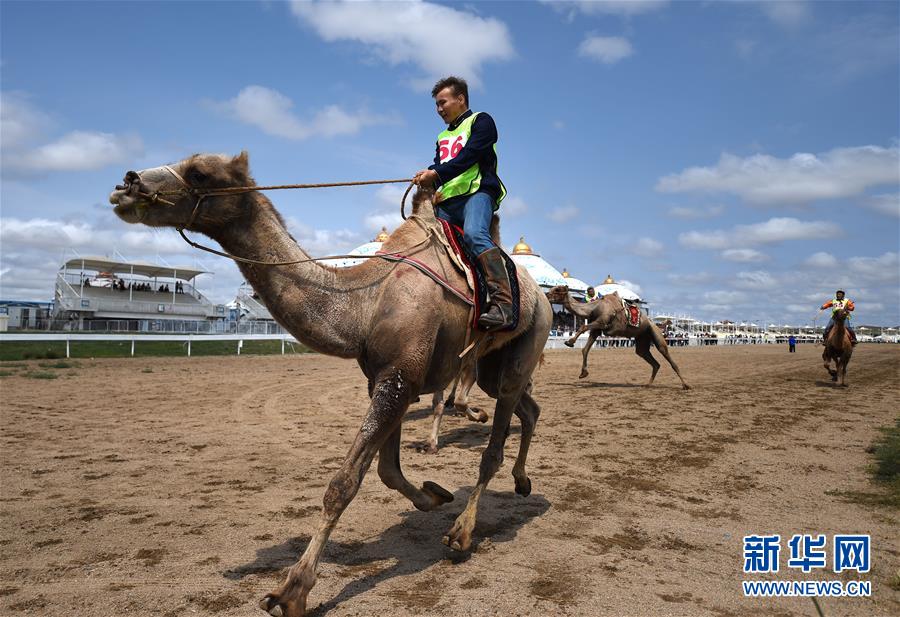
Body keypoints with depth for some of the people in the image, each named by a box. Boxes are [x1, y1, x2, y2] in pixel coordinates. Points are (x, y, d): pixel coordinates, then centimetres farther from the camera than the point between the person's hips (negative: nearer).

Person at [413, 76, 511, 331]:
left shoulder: (480, 121, 11)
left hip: (477, 191, -8)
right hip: (447, 199, 8)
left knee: (475, 234, -34)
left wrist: (436, 173, -13)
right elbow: (438, 170, 18)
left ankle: (503, 303, -45)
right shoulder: (442, 137, 32)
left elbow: (469, 156, -6)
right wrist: (426, 178, -5)